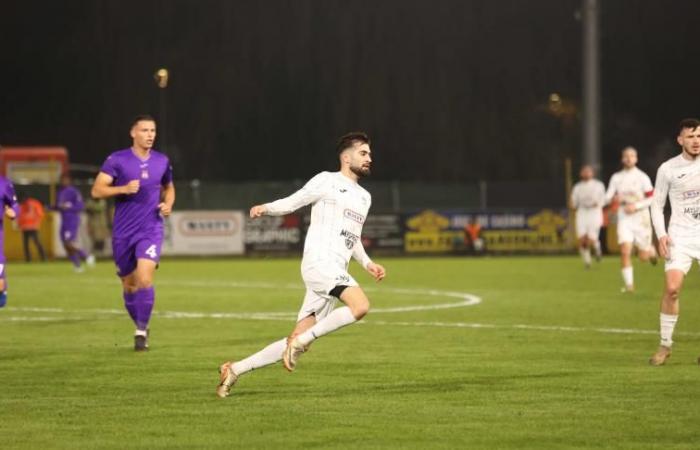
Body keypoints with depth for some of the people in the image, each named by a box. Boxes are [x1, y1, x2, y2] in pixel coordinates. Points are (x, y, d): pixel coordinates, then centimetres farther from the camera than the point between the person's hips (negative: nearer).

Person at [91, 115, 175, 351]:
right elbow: (97, 190, -10)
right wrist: (124, 189, -24)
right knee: (129, 285, 9)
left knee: (144, 279, -20)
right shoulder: (117, 159, -5)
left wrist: (168, 204, 3)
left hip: (151, 231, 0)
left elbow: (169, 188, 24)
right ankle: (141, 328, 29)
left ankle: (142, 331, -10)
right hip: (123, 232, 0)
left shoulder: (162, 161, 5)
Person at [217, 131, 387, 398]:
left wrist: (367, 263, 19)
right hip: (319, 262, -8)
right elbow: (293, 202, 2)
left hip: (336, 272, 8)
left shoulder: (364, 197, 25)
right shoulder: (327, 181, 3)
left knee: (299, 341, 2)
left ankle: (235, 369, 9)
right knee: (361, 306, -30)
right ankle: (301, 340, -18)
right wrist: (267, 208, -16)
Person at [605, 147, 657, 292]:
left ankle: (651, 250, 43)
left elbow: (651, 199, -3)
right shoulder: (616, 178, 5)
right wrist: (613, 198, -18)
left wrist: (636, 206, -17)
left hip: (640, 219, -2)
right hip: (624, 219, 2)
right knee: (625, 252, -16)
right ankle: (629, 284, -8)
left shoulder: (642, 177, -4)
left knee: (643, 257, 6)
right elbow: (607, 198, 5)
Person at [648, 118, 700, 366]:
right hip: (680, 236, -1)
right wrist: (661, 235, -6)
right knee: (671, 288, -14)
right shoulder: (668, 169, 1)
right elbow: (657, 204, 7)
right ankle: (665, 345, -2)